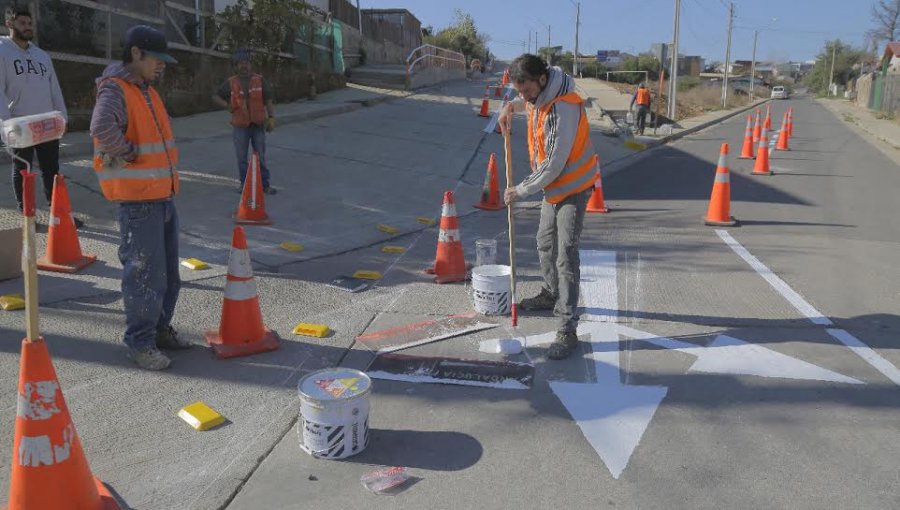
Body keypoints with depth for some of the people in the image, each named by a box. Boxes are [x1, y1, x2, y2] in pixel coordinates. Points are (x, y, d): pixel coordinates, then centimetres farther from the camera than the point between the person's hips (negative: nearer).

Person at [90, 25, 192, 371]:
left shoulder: (148, 92, 15)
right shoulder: (114, 90, -13)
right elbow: (102, 127, -34)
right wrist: (128, 152, -19)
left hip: (164, 196, 9)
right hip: (137, 200, -9)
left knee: (168, 271, 16)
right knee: (145, 273, -3)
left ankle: (160, 328, 30)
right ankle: (140, 343, 9)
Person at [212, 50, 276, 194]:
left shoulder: (260, 81, 2)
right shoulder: (231, 83, 3)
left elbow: (268, 101, 1)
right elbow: (215, 97, 12)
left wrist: (271, 118, -9)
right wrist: (228, 105, -4)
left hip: (258, 124, -1)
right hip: (240, 125, 1)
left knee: (261, 156, 4)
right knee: (241, 157, 7)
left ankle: (265, 184, 12)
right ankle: (244, 183, 19)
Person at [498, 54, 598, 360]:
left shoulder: (562, 109, -30)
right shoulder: (541, 95, -1)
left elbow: (553, 165, -28)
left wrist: (521, 191, -18)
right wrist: (512, 106, 5)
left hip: (573, 186, -9)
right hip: (554, 186, 9)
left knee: (566, 257, -12)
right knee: (545, 244, 22)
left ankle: (567, 331, -9)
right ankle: (551, 295, 46)